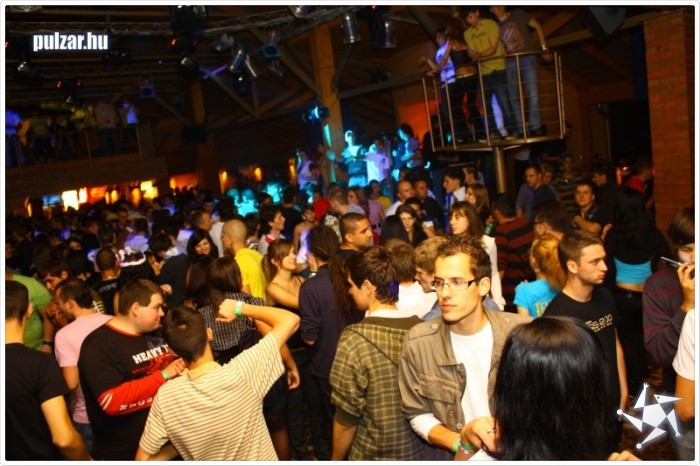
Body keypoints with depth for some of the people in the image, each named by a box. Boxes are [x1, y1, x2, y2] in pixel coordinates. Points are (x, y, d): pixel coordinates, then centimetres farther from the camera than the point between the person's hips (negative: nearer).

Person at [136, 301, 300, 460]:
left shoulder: (166, 397, -25)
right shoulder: (242, 374, -32)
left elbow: (143, 459, -14)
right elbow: (290, 320, -26)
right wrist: (240, 308, -17)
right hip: (260, 457, -1)